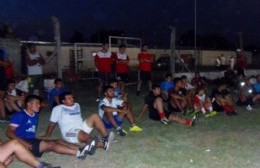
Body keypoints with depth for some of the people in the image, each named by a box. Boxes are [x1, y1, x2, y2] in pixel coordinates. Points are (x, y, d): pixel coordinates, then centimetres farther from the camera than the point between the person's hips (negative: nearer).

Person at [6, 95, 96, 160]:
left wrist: (41, 138, 10)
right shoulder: (20, 115, -6)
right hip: (23, 143, -8)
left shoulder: (35, 116, 18)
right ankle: (78, 153, -41)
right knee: (50, 144, -27)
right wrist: (23, 142, -25)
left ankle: (80, 149, -35)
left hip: (32, 141, 8)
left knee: (57, 141, -14)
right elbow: (9, 132, -13)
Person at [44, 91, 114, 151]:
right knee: (84, 136, -39)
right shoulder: (58, 109, 2)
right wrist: (46, 137, 2)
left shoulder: (77, 105, 20)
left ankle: (105, 137, -28)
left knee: (95, 116, -15)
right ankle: (103, 144, -38)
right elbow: (52, 124, 3)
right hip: (70, 133, -6)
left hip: (82, 128, 6)